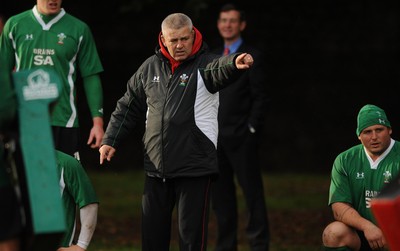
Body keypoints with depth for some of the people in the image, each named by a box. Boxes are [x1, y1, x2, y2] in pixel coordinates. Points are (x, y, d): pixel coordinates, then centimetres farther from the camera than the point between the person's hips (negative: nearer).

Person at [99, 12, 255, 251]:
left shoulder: (204, 64, -6)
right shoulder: (150, 68, 9)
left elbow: (220, 70, -31)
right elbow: (129, 107, 20)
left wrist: (235, 63, -54)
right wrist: (111, 140, 14)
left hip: (194, 167, -5)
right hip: (156, 166, 5)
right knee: (153, 231, 10)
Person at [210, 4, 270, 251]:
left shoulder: (253, 57, -2)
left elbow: (260, 98, -5)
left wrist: (251, 129, -12)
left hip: (241, 138, -6)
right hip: (216, 138, 6)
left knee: (252, 192, -4)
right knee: (221, 193, 7)